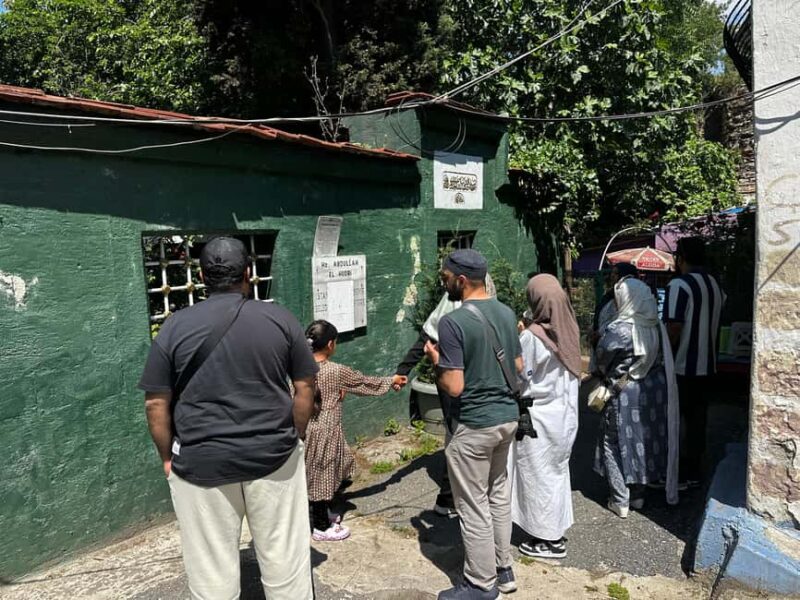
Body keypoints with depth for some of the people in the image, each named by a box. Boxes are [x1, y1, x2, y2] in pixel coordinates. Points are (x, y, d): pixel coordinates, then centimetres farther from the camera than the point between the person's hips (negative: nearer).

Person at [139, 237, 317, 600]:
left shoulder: (175, 327, -3)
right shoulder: (280, 319, -2)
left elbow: (156, 404, -2)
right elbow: (305, 388, 3)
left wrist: (168, 457, 10)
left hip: (201, 463, 0)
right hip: (274, 456, 1)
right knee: (284, 559, 14)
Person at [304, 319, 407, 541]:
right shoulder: (336, 371, -18)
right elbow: (365, 382, -5)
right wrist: (391, 380, 10)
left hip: (307, 429, 7)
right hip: (323, 432, -7)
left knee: (316, 475, 21)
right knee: (322, 475, 6)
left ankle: (322, 513, 38)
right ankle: (322, 527, 20)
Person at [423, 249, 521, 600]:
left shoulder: (453, 322, -21)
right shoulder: (507, 313, 3)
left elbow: (454, 387, -23)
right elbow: (518, 367, 12)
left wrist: (435, 358, -6)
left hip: (473, 425, -8)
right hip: (508, 416, 8)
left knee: (474, 505, 7)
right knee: (499, 494, 21)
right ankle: (503, 568, 35)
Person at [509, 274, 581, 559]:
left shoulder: (531, 336, -21)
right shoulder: (568, 330, -2)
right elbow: (574, 374, 7)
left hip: (538, 417, -7)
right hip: (565, 414, 7)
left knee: (539, 475, 8)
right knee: (557, 470, 19)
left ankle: (549, 540, 20)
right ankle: (557, 530, 33)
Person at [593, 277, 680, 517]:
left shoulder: (618, 330, -19)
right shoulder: (657, 326, -2)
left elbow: (602, 360, -7)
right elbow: (662, 360, 4)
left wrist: (605, 377, 11)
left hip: (625, 394, -6)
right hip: (655, 390, 6)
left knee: (619, 444, 7)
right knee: (646, 439, 17)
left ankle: (620, 501, 12)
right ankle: (638, 494, 29)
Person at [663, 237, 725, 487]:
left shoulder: (679, 285, -16)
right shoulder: (715, 285, 9)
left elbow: (674, 328, -19)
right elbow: (714, 324, 16)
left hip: (681, 368, -7)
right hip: (707, 366, 7)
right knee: (697, 420, 14)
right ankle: (694, 472, 23)